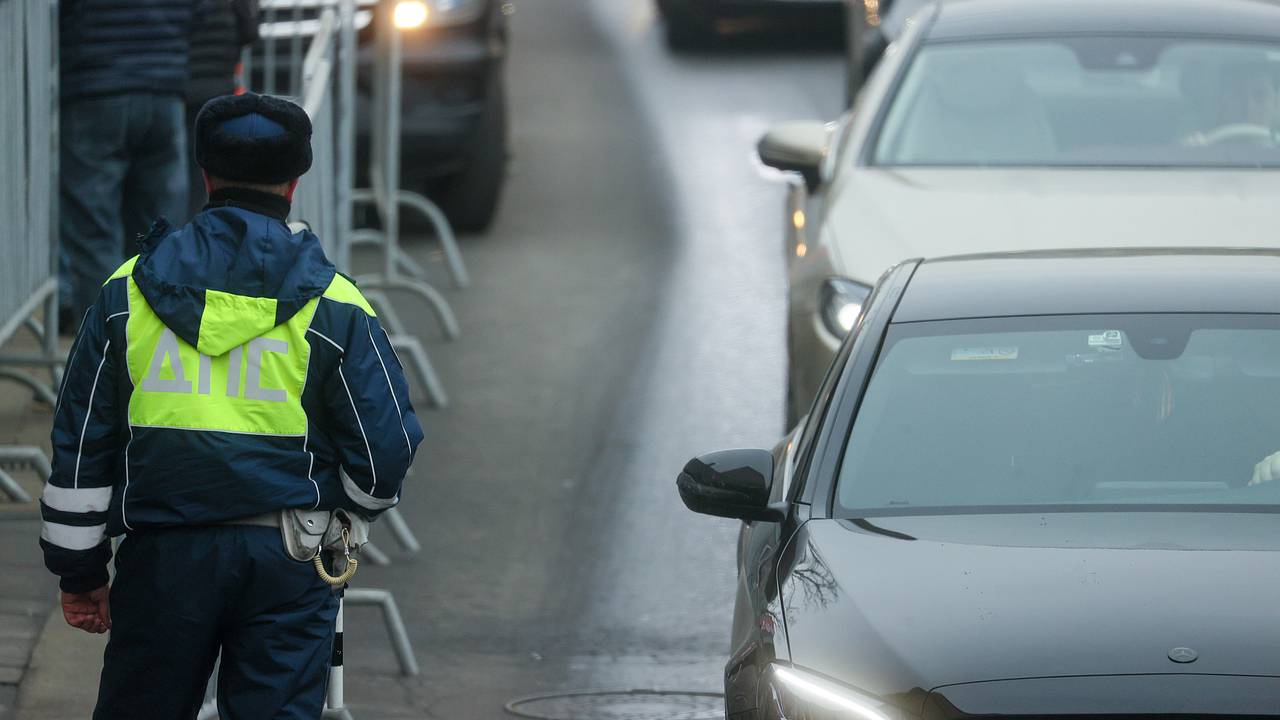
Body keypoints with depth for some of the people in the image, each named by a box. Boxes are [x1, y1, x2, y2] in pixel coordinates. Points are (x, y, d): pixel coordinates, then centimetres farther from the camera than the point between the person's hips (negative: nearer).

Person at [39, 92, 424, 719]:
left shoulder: (127, 292, 3)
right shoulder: (335, 307, -2)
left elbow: (80, 443, 6)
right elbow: (387, 445, 0)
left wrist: (79, 570, 13)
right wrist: (349, 503, 23)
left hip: (162, 554, 1)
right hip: (287, 570, -1)